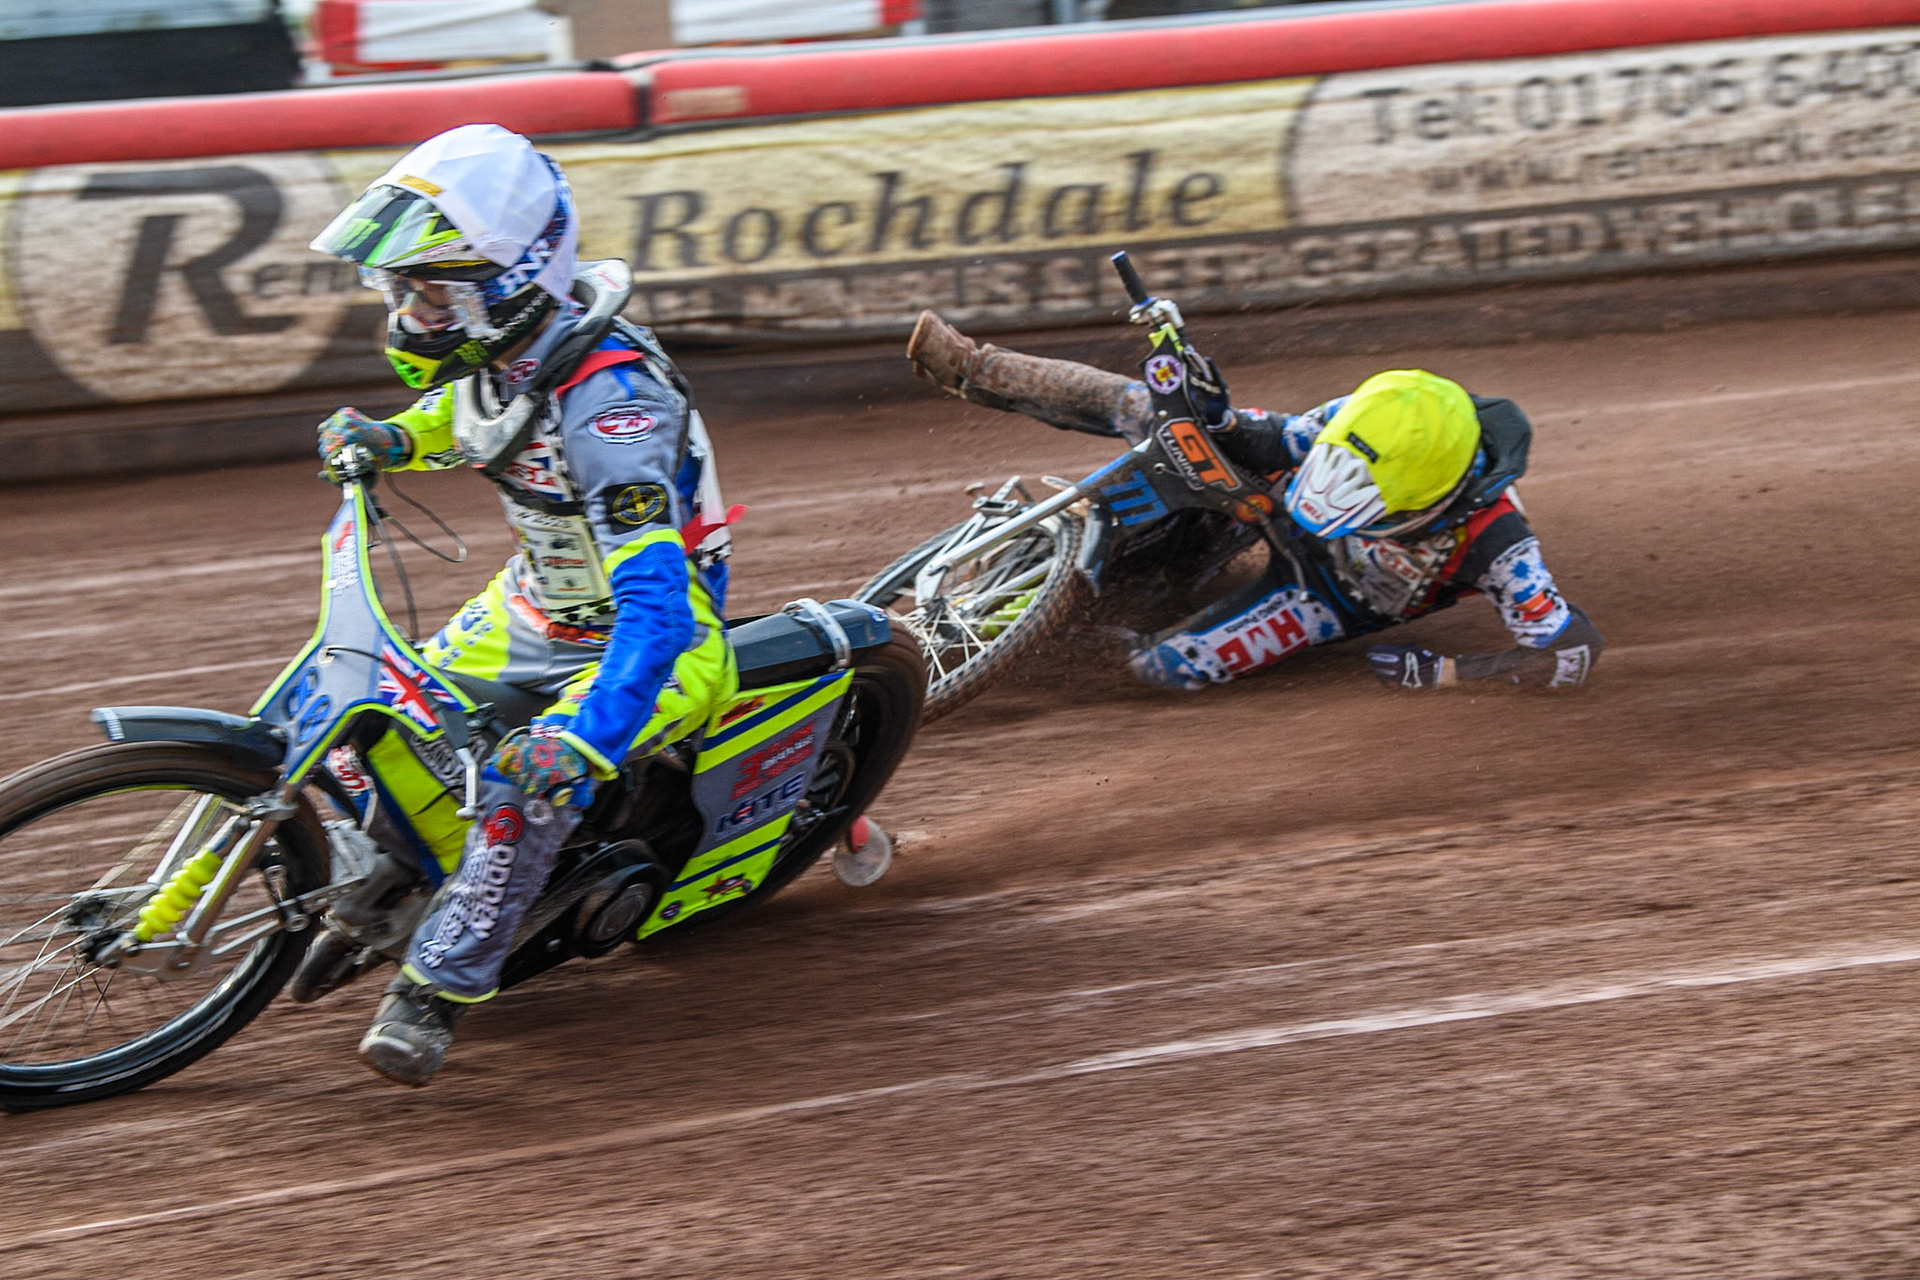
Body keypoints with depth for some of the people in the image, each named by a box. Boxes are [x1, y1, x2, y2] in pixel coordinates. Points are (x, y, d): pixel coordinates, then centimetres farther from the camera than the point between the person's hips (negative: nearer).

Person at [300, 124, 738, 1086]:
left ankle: (439, 987, -21)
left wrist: (587, 736, -52)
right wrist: (392, 439, 1)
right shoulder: (493, 352, -8)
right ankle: (411, 873, 27)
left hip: (653, 637, -9)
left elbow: (656, 600, -41)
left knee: (532, 783, -33)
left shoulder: (605, 402, -34)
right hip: (537, 607, 9)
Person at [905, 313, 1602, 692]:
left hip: (1335, 598, -3)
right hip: (1282, 507, 3)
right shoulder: (1359, 421, -32)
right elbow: (1270, 443, -13)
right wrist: (1217, 421, -35)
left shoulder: (1493, 540, -42)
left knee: (1166, 665, -22)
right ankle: (976, 370, 4)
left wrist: (1448, 673, -41)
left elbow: (1576, 646, -41)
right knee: (1146, 407, -14)